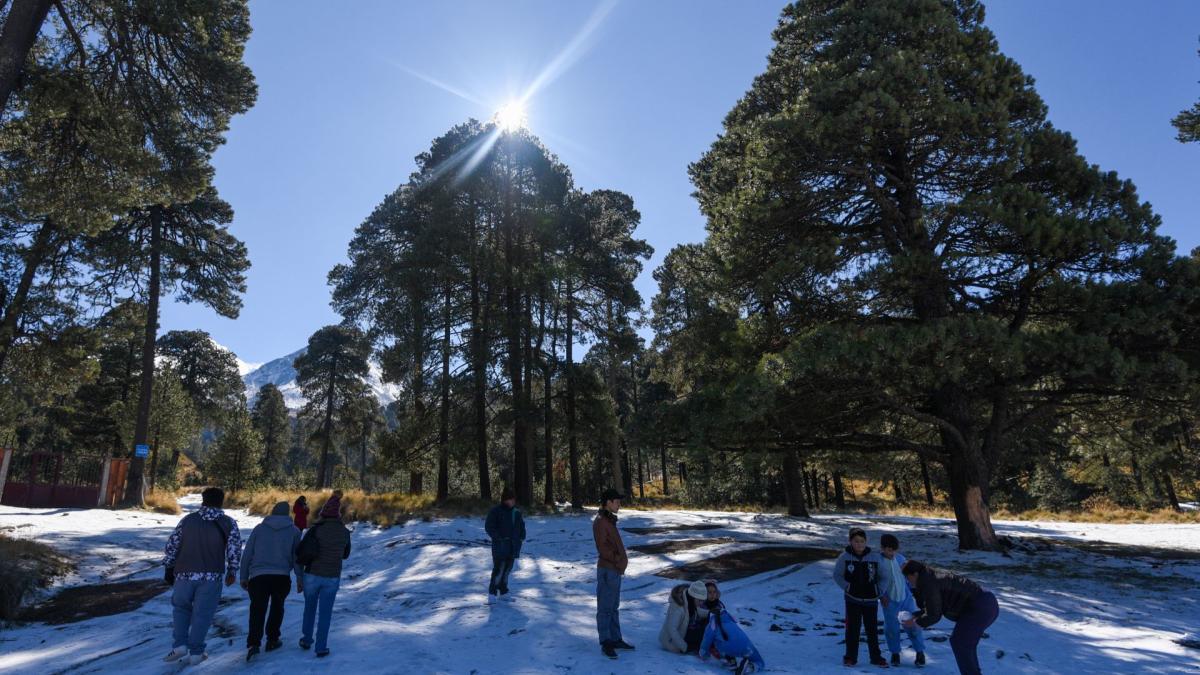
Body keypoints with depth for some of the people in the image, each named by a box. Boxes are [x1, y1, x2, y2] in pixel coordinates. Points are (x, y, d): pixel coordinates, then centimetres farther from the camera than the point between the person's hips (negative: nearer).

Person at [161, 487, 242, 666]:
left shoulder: (188, 519, 6)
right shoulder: (228, 523, 0)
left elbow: (172, 544, 8)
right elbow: (235, 547, -5)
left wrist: (169, 568, 18)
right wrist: (232, 571, 6)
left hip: (184, 574, 2)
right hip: (211, 577, -2)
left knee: (181, 607, 23)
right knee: (202, 614, 8)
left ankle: (180, 645, 13)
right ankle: (195, 652, 12)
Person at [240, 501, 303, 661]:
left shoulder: (259, 528, 10)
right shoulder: (294, 531, 8)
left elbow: (247, 554, 9)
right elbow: (297, 557, 5)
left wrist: (244, 576, 17)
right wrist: (300, 579, 10)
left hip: (258, 576, 0)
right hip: (282, 577, 0)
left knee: (257, 610, 5)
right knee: (277, 607, 20)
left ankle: (253, 643, -11)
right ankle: (272, 640, 22)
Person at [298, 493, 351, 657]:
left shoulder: (315, 530, -12)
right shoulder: (345, 532, -4)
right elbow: (345, 555, 12)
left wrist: (298, 578, 0)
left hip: (312, 575, 0)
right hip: (332, 578, 0)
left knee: (309, 608, 23)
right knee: (325, 613, 11)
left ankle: (306, 640, 34)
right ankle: (321, 647, 12)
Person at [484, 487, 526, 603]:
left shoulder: (516, 511, 10)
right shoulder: (496, 510, -8)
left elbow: (521, 525, 21)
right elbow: (488, 526, -10)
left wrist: (522, 537, 8)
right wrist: (498, 537, -16)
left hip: (513, 546, 6)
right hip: (500, 546, -6)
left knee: (507, 568, 12)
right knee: (499, 569, -12)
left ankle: (503, 592, 22)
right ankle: (492, 593, -2)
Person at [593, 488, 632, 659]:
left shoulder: (609, 520, 13)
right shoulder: (600, 521, -16)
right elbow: (602, 547, -20)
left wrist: (621, 561, 9)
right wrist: (617, 560, -14)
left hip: (615, 569, 9)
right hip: (607, 570, -9)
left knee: (614, 607, 16)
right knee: (605, 608, 0)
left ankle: (615, 639, 25)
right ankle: (606, 643, 7)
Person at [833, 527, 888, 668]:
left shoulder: (875, 557, -7)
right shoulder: (845, 557, -11)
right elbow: (837, 575, -2)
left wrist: (880, 592, -3)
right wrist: (847, 587, -12)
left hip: (871, 599, 1)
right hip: (853, 599, -1)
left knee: (872, 629, 12)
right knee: (852, 628, 6)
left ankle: (876, 657, 27)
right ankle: (851, 657, 19)